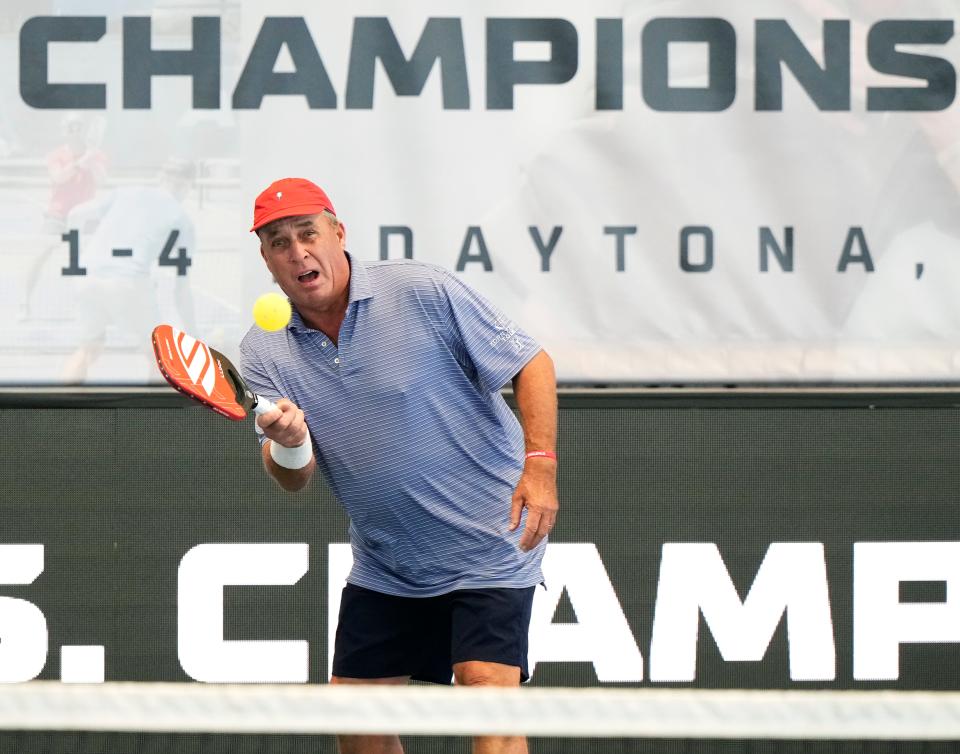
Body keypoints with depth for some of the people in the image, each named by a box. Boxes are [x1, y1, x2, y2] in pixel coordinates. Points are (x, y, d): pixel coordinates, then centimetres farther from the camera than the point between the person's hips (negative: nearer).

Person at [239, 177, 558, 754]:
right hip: (382, 570, 5)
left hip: (488, 549, -5)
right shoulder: (264, 353, -3)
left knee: (487, 687, -20)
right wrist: (288, 445, -34)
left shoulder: (423, 292, -14)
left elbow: (531, 364, -8)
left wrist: (540, 463, -22)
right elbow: (293, 478, -9)